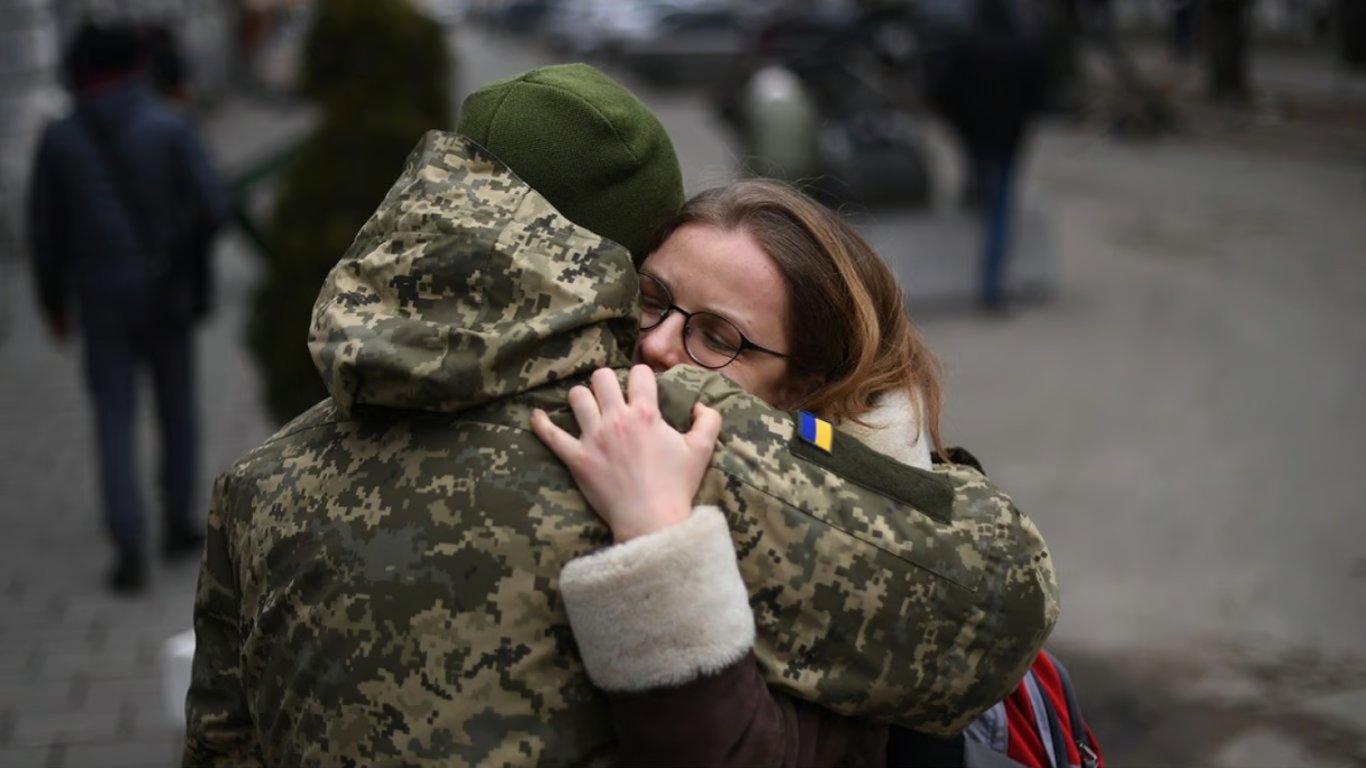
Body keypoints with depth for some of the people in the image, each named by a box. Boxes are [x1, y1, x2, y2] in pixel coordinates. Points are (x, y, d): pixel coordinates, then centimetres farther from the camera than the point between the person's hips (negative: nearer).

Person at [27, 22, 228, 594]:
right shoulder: (169, 128, -7)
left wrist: (53, 302, 15)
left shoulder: (58, 140, -1)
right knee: (176, 411, 17)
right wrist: (187, 256, 6)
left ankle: (130, 549, -6)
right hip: (165, 295, -1)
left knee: (115, 424, 5)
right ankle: (178, 525, 26)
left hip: (100, 300, 1)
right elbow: (212, 206, -15)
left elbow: (44, 231, 2)